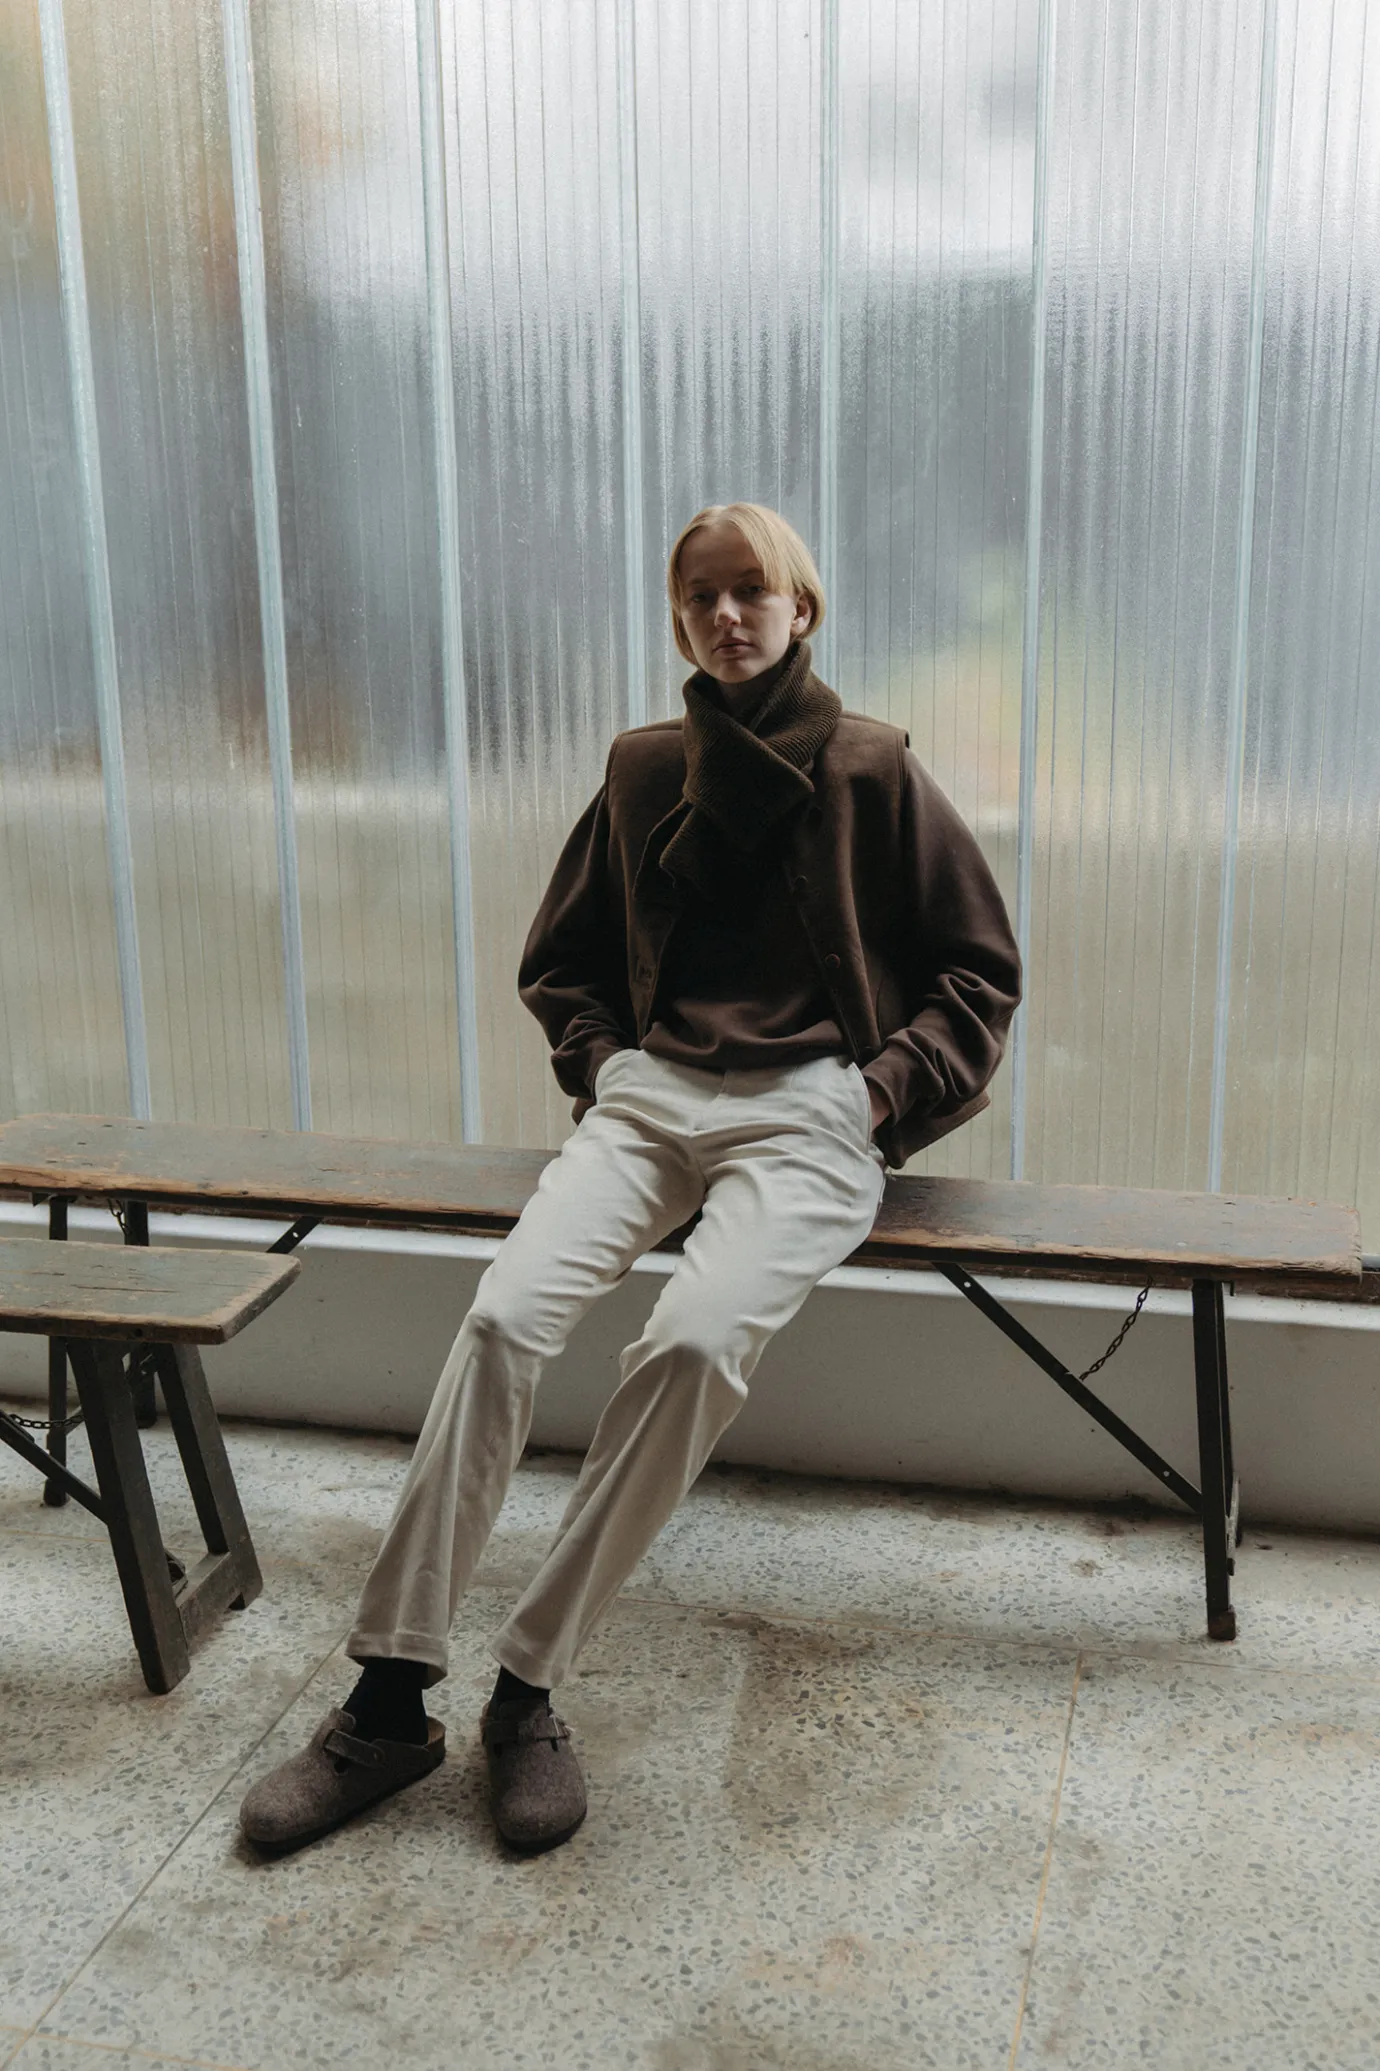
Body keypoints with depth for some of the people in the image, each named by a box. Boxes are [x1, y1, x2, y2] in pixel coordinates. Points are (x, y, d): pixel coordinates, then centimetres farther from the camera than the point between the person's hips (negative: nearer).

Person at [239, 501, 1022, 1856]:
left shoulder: (871, 769, 7)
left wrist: (888, 1087, -1)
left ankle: (527, 1689, -18)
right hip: (650, 1095, 3)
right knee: (504, 1313, -24)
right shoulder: (646, 767, 16)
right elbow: (560, 958, 25)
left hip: (807, 1111, -3)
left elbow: (980, 967, 10)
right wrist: (598, 1057, 7)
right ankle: (389, 1699, -18)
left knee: (693, 1340, -32)